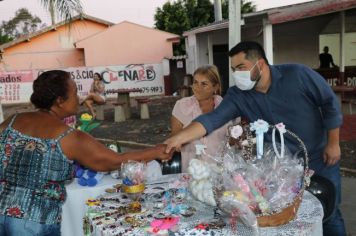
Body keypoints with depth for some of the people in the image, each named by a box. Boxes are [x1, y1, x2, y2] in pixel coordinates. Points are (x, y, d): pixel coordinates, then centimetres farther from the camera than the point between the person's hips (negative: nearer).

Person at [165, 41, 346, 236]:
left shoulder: (297, 75, -18)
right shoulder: (237, 96, -11)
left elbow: (330, 103, -9)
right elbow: (214, 118, -24)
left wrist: (333, 144, -7)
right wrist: (180, 137, -38)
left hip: (320, 159, -2)